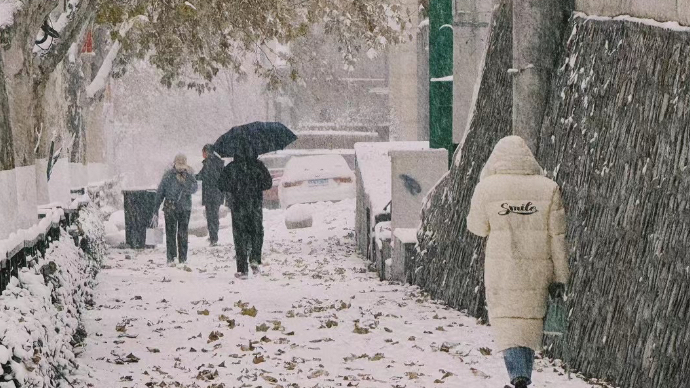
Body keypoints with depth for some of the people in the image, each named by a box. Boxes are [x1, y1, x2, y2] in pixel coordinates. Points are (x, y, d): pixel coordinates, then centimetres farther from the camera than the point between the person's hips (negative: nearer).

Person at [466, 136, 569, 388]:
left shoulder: (487, 188, -7)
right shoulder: (547, 188, -2)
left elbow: (477, 227, 6)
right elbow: (557, 236, -1)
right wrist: (559, 276, 4)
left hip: (502, 270, -2)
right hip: (537, 270, 2)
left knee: (507, 321, 4)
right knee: (531, 320, 15)